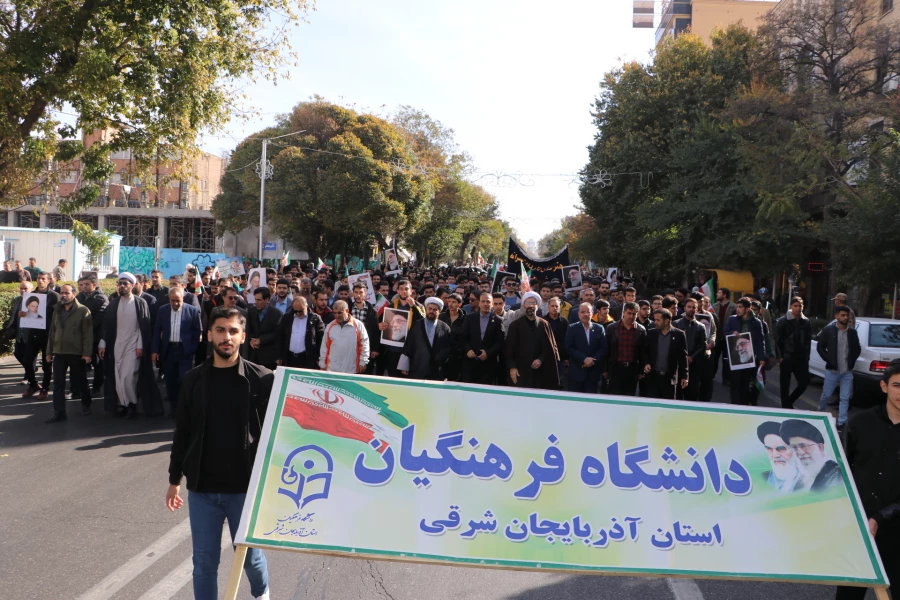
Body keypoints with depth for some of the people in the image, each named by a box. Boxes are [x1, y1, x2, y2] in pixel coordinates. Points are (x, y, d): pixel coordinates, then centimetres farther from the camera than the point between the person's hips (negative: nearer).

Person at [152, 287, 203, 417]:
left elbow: (198, 331, -1)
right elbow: (157, 331, 7)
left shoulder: (192, 310, -6)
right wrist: (155, 350, 2)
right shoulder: (162, 310, 3)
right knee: (170, 380, 8)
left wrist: (193, 348, -3)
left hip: (185, 351, -3)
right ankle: (173, 406, 21)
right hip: (168, 350, 3)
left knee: (184, 380, -6)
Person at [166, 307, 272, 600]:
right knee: (204, 560, 9)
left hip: (246, 487, -2)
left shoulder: (261, 379, -8)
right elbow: (182, 432, 8)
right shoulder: (194, 380, 0)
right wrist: (174, 480, 11)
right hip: (201, 488, 2)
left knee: (249, 555, 13)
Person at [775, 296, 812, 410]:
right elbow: (778, 340, -4)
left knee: (804, 382, 4)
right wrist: (780, 356, -9)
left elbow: (808, 340, 9)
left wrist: (806, 356, 3)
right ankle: (786, 407, 14)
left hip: (801, 358, 4)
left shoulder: (806, 322, 6)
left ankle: (789, 401, 24)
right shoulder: (783, 321, -5)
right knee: (785, 385, 3)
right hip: (787, 358, -3)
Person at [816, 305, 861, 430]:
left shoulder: (852, 332, 5)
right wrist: (829, 360, -9)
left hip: (848, 371, 2)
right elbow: (820, 347, -1)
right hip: (832, 370, -2)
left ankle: (842, 422, 8)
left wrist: (851, 362, 2)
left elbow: (857, 349, 15)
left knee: (845, 398, 2)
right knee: (826, 395, 8)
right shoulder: (828, 330, -4)